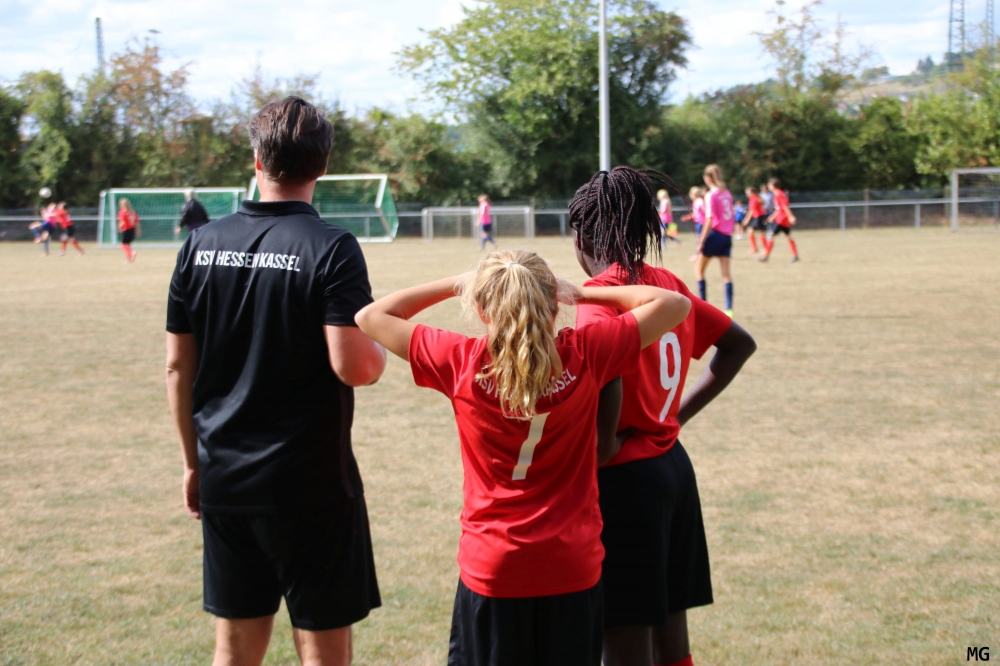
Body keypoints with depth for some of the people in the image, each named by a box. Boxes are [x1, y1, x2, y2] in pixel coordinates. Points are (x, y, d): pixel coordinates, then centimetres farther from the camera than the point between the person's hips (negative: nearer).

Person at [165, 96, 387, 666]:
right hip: (311, 483, -5)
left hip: (223, 482, 5)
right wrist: (382, 346, 3)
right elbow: (353, 367, -20)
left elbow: (178, 367, 6)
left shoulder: (202, 244, 3)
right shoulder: (332, 249, -12)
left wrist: (194, 462, 16)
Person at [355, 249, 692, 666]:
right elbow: (674, 304, 0)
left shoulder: (461, 364, -12)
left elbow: (371, 317, 1)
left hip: (491, 569, -1)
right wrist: (582, 293, 3)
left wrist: (455, 285, 7)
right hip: (573, 569, 1)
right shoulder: (584, 356, -11)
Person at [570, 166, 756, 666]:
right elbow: (739, 344, 20)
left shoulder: (600, 294, -15)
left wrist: (601, 445, -15)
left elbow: (608, 378, -33)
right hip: (674, 469, 8)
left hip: (625, 477, -8)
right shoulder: (666, 283, 8)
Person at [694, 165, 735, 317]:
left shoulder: (711, 195, -11)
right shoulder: (727, 193, 9)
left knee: (699, 269, 8)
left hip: (715, 234, -6)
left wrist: (701, 242, -15)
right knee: (726, 273, 4)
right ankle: (729, 309, -3)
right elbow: (731, 215, 13)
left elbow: (710, 219, -17)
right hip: (727, 235, 6)